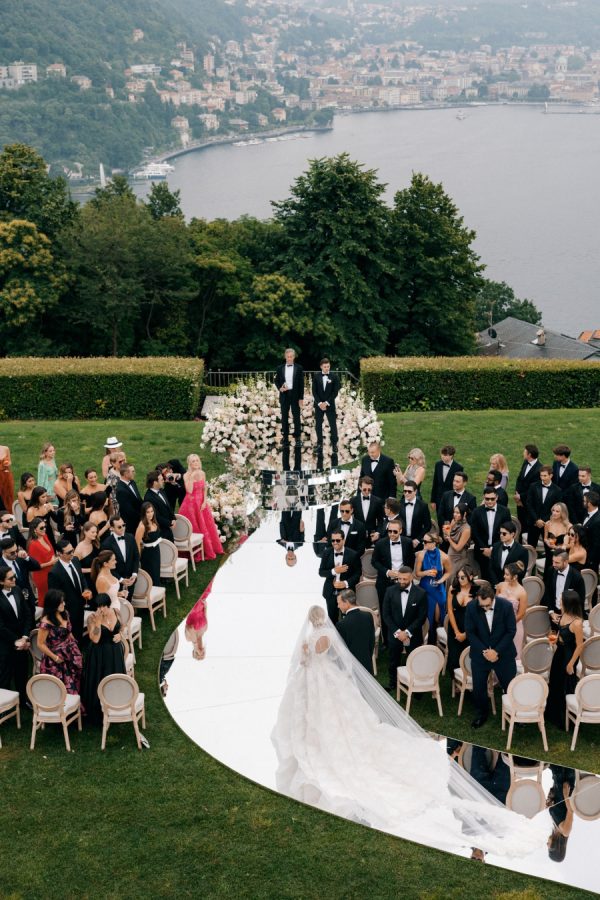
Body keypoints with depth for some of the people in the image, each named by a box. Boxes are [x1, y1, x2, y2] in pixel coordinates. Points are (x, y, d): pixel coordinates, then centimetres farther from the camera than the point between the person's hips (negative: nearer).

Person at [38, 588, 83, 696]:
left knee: (74, 685, 7)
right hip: (57, 662, -6)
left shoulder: (65, 614, 0)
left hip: (71, 656, 6)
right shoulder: (46, 622, -21)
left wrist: (75, 646, 8)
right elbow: (40, 644, -15)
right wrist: (55, 658, -10)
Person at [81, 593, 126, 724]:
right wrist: (98, 621, -32)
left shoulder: (115, 612, -6)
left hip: (115, 653, 4)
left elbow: (121, 626, 13)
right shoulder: (92, 617, -19)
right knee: (98, 684, 4)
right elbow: (95, 639, -26)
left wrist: (120, 634, -8)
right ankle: (98, 715, 20)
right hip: (99, 655, -4)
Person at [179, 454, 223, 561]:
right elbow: (189, 491, -22)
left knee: (205, 527, 11)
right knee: (195, 528, 1)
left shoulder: (202, 473, 3)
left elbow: (204, 489, 7)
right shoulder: (186, 475, -11)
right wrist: (191, 477, -26)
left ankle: (208, 550, 25)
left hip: (202, 503, 5)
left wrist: (205, 502, -4)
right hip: (191, 504, -5)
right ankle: (197, 553, 9)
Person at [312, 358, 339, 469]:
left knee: (333, 425, -2)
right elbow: (314, 392, 0)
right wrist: (319, 403, -12)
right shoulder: (316, 377, 3)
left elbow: (335, 392, -5)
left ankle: (334, 443, 6)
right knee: (318, 425, 4)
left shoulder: (334, 377, -1)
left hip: (330, 405, -1)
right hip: (318, 405, 1)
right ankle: (319, 443, 15)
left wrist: (326, 402, -13)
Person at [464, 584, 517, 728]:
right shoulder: (471, 607, -16)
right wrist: (484, 651, -17)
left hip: (503, 653, -1)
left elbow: (511, 631, -11)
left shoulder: (506, 606, -18)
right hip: (480, 654, 1)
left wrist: (497, 651, -17)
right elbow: (470, 632, -9)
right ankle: (482, 713, 32)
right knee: (478, 687, 10)